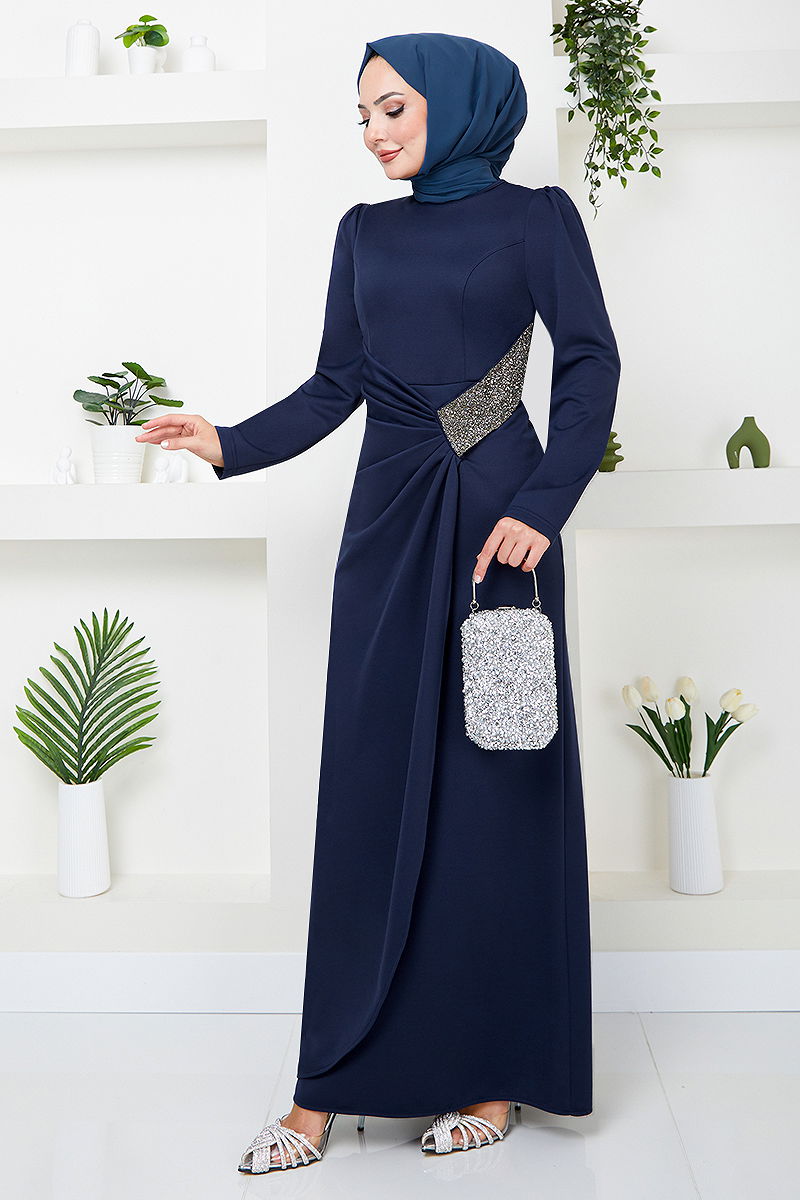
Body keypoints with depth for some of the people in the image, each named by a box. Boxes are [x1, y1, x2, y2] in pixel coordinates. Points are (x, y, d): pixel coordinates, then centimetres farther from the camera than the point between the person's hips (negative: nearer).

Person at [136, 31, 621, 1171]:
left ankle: (495, 1073, 12)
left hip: (496, 514, -3)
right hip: (390, 520, 4)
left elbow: (591, 363, -3)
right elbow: (337, 384, 11)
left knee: (499, 780, -1)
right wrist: (232, 444, -4)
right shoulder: (366, 233, 17)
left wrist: (541, 506, -15)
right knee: (370, 786, 1)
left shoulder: (533, 216, 5)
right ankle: (330, 1088, 7)